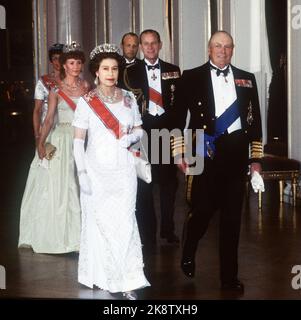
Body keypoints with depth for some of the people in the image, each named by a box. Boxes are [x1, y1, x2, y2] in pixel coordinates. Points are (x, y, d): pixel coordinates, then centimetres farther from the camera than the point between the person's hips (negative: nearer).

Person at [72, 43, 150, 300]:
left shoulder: (129, 98, 6)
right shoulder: (87, 102, -2)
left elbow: (139, 130, 14)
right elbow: (78, 140, -3)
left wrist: (131, 137, -9)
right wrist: (82, 173, -10)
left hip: (123, 170, 2)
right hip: (96, 170, -1)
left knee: (125, 222, -5)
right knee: (99, 222, 4)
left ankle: (129, 281, 1)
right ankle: (104, 277, 20)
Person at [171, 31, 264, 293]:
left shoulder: (247, 79, 12)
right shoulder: (191, 77, 5)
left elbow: (255, 121, 11)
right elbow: (178, 117, 4)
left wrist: (256, 159, 7)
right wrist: (179, 153, -1)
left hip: (236, 155, 3)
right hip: (205, 154, -2)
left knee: (232, 217, 6)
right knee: (202, 210, -3)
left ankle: (229, 276, 19)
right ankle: (188, 256, 29)